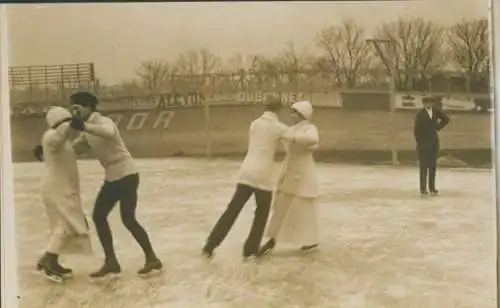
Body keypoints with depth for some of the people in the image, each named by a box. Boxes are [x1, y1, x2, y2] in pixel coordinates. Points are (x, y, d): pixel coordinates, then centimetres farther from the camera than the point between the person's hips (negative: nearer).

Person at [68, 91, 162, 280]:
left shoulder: (103, 121, -15)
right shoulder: (86, 133, 12)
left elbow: (108, 133, -39)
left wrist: (83, 126, -52)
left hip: (126, 175, -9)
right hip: (111, 178, 9)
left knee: (128, 219, -10)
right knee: (98, 216, 5)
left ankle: (153, 260, 3)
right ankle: (111, 263, 12)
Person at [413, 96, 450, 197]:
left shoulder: (436, 111, 4)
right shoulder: (420, 114, -8)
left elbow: (446, 119, 19)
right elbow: (416, 130, -7)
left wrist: (438, 127, 9)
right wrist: (419, 142, -7)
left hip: (434, 143, 4)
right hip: (423, 144, -4)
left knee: (433, 166, 8)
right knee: (423, 167, -3)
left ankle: (432, 188, 14)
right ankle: (423, 189, 0)